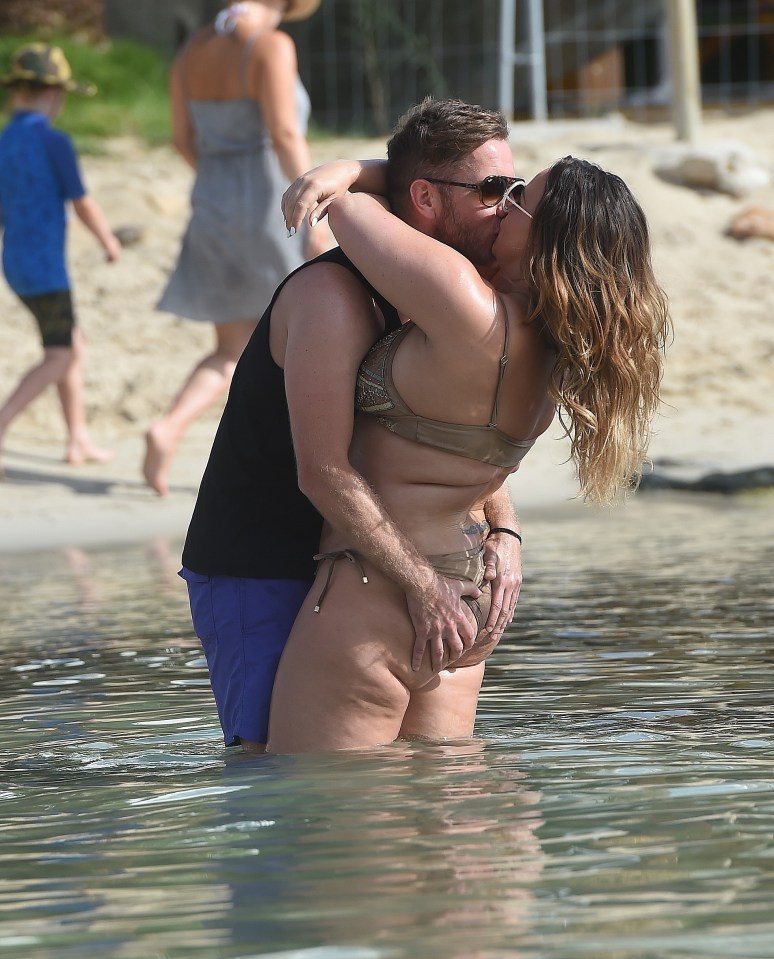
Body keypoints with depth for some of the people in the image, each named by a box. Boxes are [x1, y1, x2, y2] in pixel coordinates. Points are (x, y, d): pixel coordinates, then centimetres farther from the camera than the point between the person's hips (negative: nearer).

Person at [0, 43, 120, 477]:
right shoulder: (55, 143, -14)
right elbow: (83, 203, -9)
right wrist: (110, 241, 7)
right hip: (45, 267, -8)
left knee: (75, 345, 18)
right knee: (59, 358, -6)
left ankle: (80, 440, 22)